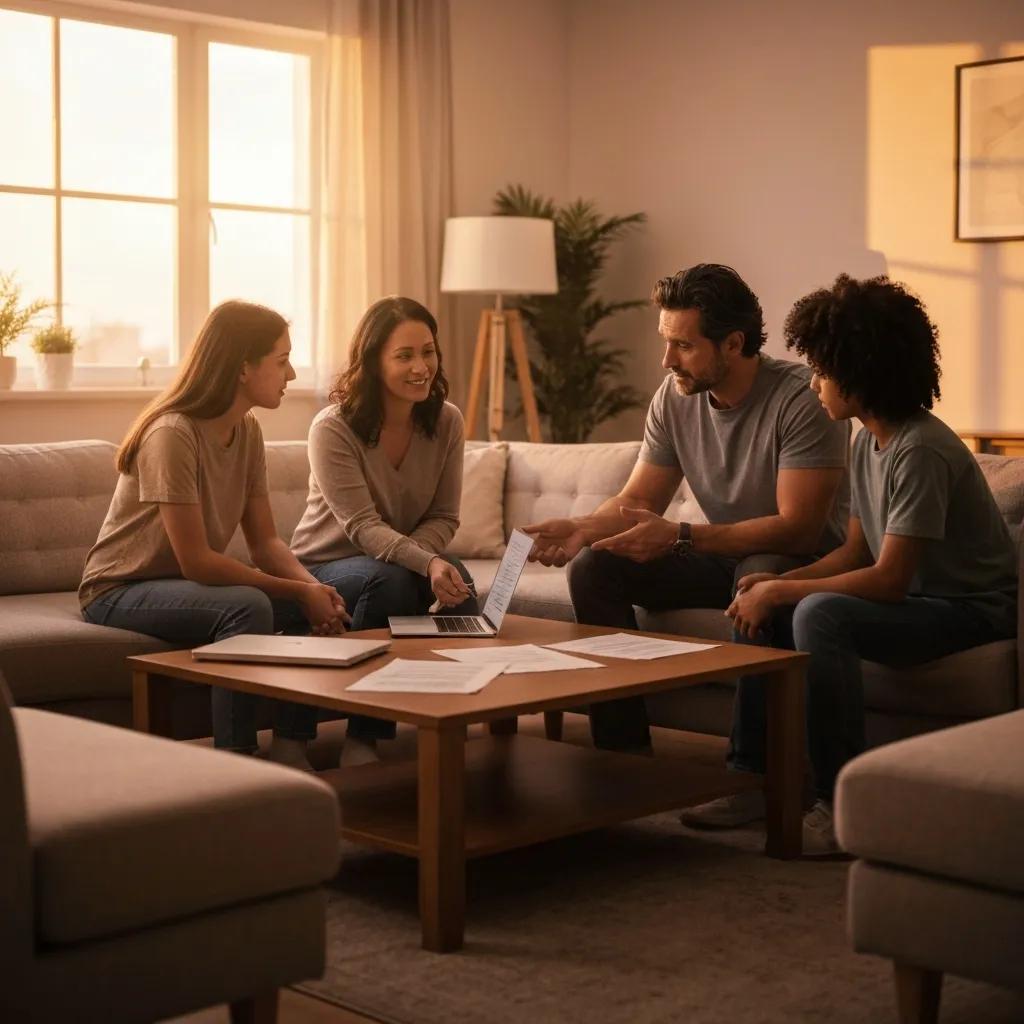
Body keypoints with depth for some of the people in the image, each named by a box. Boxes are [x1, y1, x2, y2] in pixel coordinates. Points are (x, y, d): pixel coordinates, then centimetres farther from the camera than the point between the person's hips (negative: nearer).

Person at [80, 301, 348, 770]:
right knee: (248, 607, -33)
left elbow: (265, 542, 0)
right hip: (120, 591, -8)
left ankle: (290, 751, -5)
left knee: (321, 604, -11)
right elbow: (196, 562, -26)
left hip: (190, 584, 8)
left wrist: (312, 586, -20)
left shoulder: (247, 431, 1)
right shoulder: (173, 434, -25)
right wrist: (298, 591, -22)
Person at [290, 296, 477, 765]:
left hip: (405, 558, 3)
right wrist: (426, 564, -43)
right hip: (325, 565, -3)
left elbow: (444, 518, -2)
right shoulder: (333, 427, -19)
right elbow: (363, 527, -27)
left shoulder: (446, 422, -6)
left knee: (457, 578, -30)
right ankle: (362, 738, -22)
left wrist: (417, 553, -25)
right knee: (389, 580, -36)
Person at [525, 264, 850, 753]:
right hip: (723, 558, 6)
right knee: (592, 566, -11)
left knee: (760, 577, -40)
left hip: (805, 562, -6)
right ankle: (624, 752, -8)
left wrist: (680, 536, -32)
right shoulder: (675, 398, -3)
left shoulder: (803, 400, -22)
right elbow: (637, 501, 4)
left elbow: (799, 527, -27)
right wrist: (583, 528, -18)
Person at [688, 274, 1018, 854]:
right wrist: (776, 585, -5)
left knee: (820, 614, -32)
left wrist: (779, 592, -20)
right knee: (760, 609, 0)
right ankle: (757, 779, 4)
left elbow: (888, 579, -28)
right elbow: (858, 551, 11)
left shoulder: (921, 451, -24)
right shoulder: (868, 442, 5)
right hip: (916, 598, 10)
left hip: (974, 610, -10)